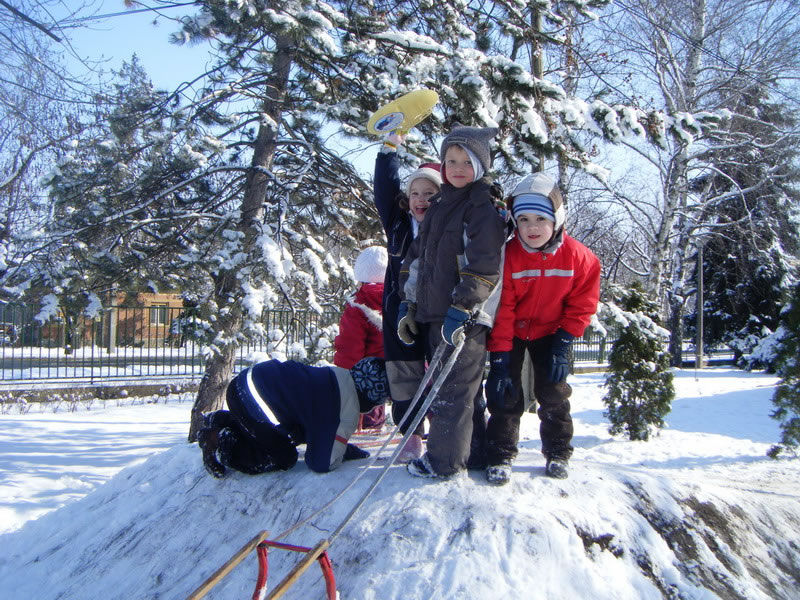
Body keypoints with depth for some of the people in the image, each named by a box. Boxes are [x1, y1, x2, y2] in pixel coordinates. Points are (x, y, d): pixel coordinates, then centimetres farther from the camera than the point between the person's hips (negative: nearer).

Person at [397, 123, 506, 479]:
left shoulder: (486, 206, -7)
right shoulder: (440, 206, 19)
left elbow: (484, 266, -17)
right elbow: (417, 257, 21)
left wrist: (461, 308, -23)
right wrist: (409, 305, 16)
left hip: (466, 316, -8)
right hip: (433, 312, 8)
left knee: (453, 389, -3)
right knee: (442, 386, 14)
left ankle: (444, 460, 8)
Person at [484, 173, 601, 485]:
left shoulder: (578, 257, -18)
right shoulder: (507, 255, -24)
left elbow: (582, 305, -7)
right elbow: (501, 310, -21)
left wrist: (563, 344, -12)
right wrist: (499, 360, -23)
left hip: (551, 331, 2)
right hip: (511, 332, -1)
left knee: (554, 393, 4)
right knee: (505, 392, -6)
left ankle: (558, 452, 21)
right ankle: (500, 455, 5)